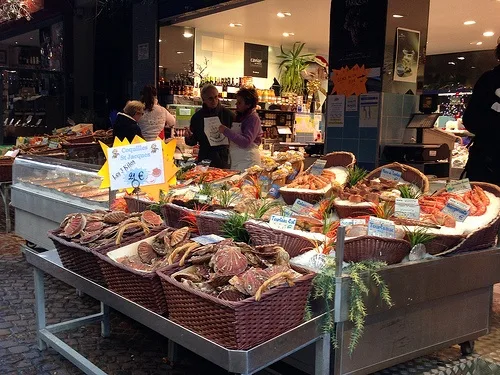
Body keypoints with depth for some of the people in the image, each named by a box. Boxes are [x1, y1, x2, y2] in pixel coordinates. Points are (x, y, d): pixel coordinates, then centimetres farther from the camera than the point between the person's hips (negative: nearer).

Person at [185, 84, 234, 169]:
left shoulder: (228, 114, 0)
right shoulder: (197, 117, 6)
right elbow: (193, 142, 10)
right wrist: (189, 138, -11)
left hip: (224, 159, -1)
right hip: (204, 160, 2)